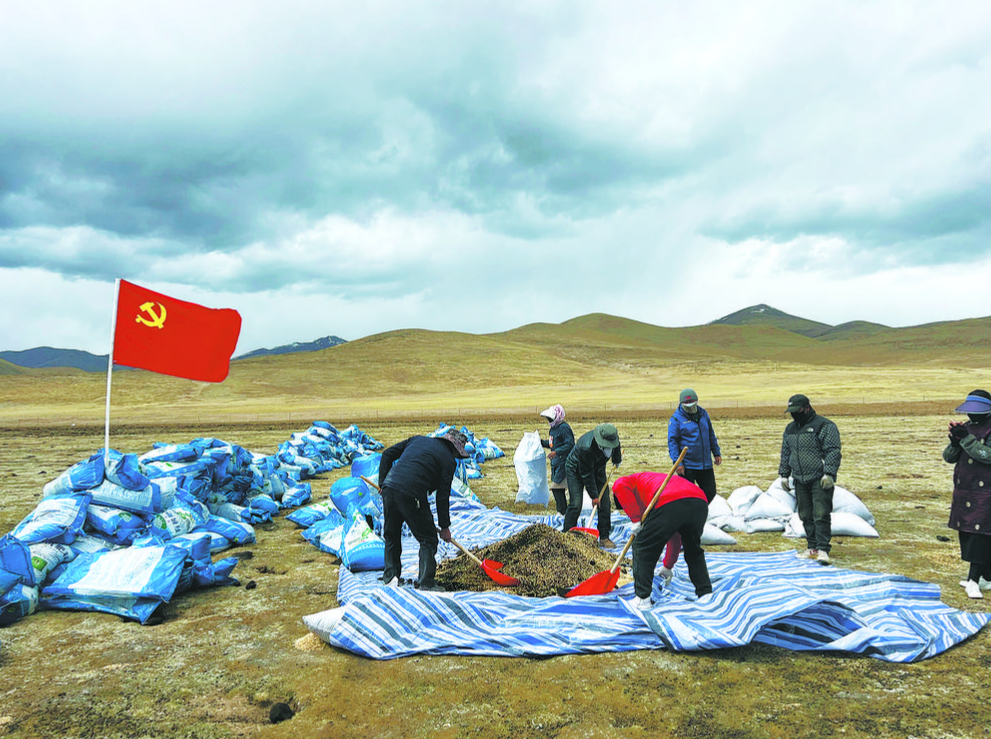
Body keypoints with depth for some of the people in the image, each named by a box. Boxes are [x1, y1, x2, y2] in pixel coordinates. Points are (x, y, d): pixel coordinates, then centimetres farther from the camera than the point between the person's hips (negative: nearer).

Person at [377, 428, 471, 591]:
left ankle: (391, 575, 26)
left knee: (391, 535, 23)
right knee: (428, 539, 10)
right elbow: (443, 496, 5)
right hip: (412, 496, -5)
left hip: (389, 488, 6)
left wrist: (383, 482, 21)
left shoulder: (417, 439, 23)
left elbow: (387, 454, 19)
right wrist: (445, 526, 13)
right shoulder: (449, 460, 8)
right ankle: (426, 582, 9)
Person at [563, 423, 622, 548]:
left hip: (598, 469, 6)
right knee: (575, 504, -14)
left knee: (604, 503, -2)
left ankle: (604, 537, 6)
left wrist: (617, 461, 24)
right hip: (576, 470, -6)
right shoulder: (586, 447, -40)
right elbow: (587, 475, -29)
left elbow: (617, 448, 8)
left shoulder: (613, 438, -22)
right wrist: (594, 496, -24)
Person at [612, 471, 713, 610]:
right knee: (694, 550, 32)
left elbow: (619, 486, 3)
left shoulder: (635, 480, 32)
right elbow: (675, 537, 47)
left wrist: (636, 519, 5)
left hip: (668, 504, -6)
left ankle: (642, 599, 15)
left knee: (643, 547, 13)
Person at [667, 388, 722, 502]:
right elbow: (672, 441, -10)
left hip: (706, 463, 5)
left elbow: (711, 435, 19)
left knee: (710, 493, 13)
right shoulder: (676, 418, -9)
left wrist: (717, 453, 16)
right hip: (687, 466, -5)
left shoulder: (703, 414, 8)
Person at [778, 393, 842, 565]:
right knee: (806, 515, 9)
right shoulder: (790, 428, 14)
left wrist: (828, 474, -19)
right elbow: (785, 454, 20)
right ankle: (813, 548, 18)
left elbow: (833, 452, -12)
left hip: (820, 480, -6)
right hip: (800, 480, 7)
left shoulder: (824, 425, -7)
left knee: (821, 515, -10)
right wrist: (784, 475, 15)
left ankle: (823, 550, -6)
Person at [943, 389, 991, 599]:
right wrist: (955, 442, -13)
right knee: (966, 533, 11)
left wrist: (966, 439, -25)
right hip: (963, 491, 7)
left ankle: (974, 580, -6)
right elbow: (949, 457, 6)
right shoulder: (966, 427, 10)